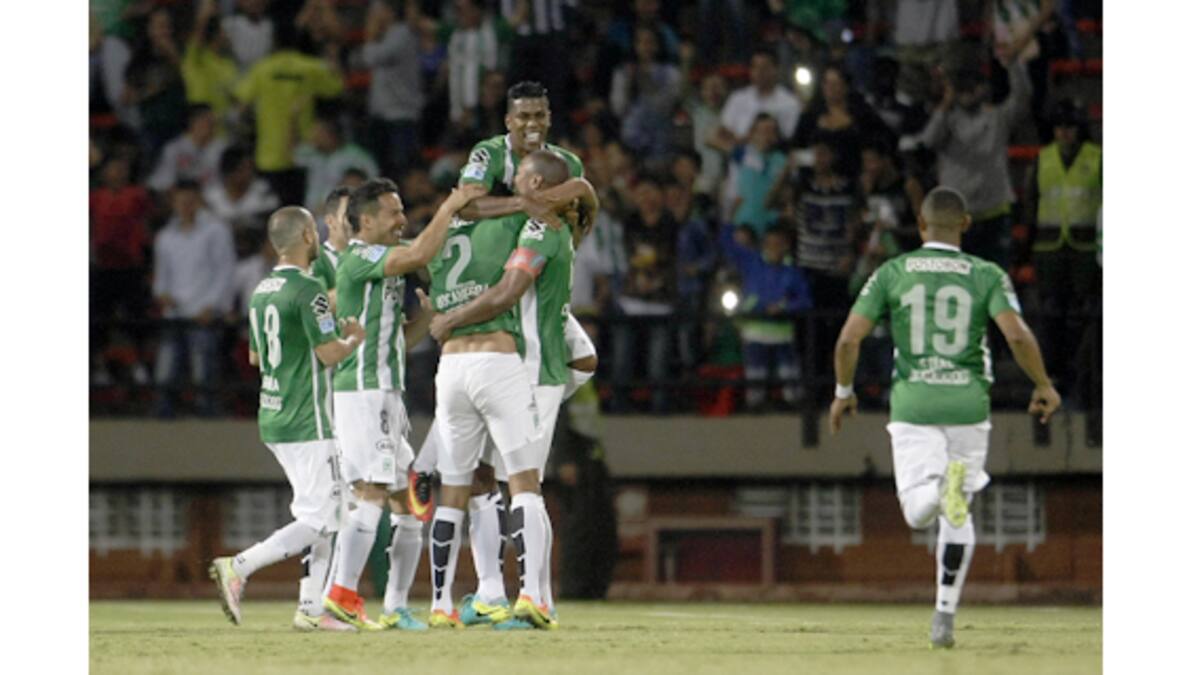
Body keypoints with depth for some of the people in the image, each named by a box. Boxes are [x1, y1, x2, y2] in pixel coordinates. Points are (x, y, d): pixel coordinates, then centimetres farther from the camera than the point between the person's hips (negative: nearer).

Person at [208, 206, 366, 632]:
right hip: (305, 422, -9)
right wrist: (354, 339, 3)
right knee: (317, 522, -7)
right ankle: (237, 568, -17)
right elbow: (330, 354, -18)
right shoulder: (307, 290, -15)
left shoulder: (262, 292, 11)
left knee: (328, 515, 14)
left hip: (273, 420, 9)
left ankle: (311, 608, 10)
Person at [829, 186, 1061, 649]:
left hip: (913, 403, -1)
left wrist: (843, 392, 12)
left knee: (918, 513, -1)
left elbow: (848, 339, -3)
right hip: (968, 403, 1)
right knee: (957, 517, 14)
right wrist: (1044, 386, 2)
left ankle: (942, 489, -36)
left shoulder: (891, 273, 2)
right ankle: (944, 616, 10)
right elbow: (1018, 336, -13)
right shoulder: (987, 276, 0)